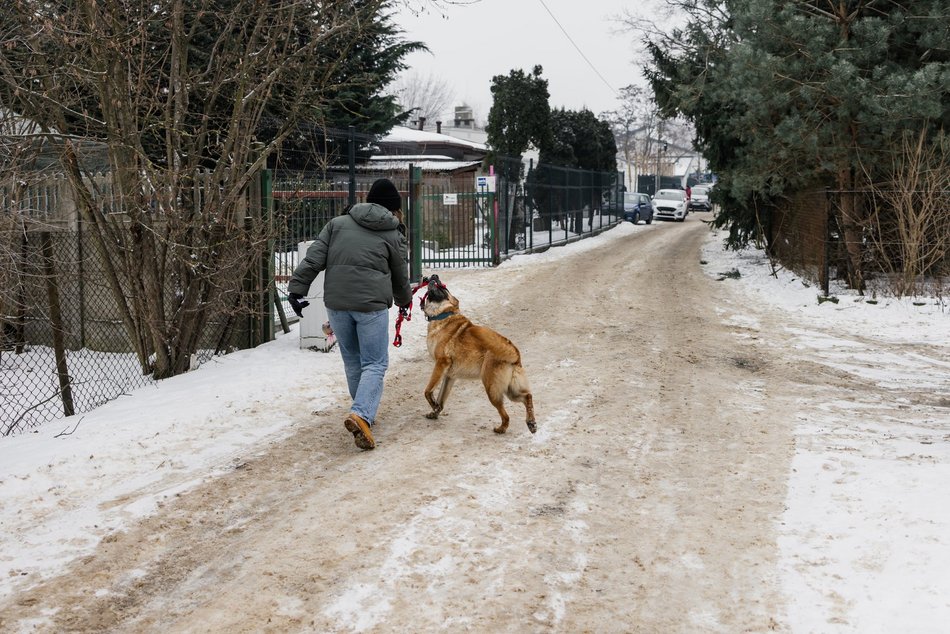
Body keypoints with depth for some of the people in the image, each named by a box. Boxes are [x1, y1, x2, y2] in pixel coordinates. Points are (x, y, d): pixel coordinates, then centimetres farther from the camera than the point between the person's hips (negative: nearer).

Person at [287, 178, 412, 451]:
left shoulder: (338, 223, 11)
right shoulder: (394, 236, 6)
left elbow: (313, 258, 1)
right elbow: (400, 277, 16)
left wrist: (297, 288, 1)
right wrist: (404, 299, 35)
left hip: (336, 302, 3)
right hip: (371, 304, -3)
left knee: (352, 360, 18)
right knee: (375, 364, 1)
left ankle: (364, 411, 30)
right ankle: (361, 413, -21)